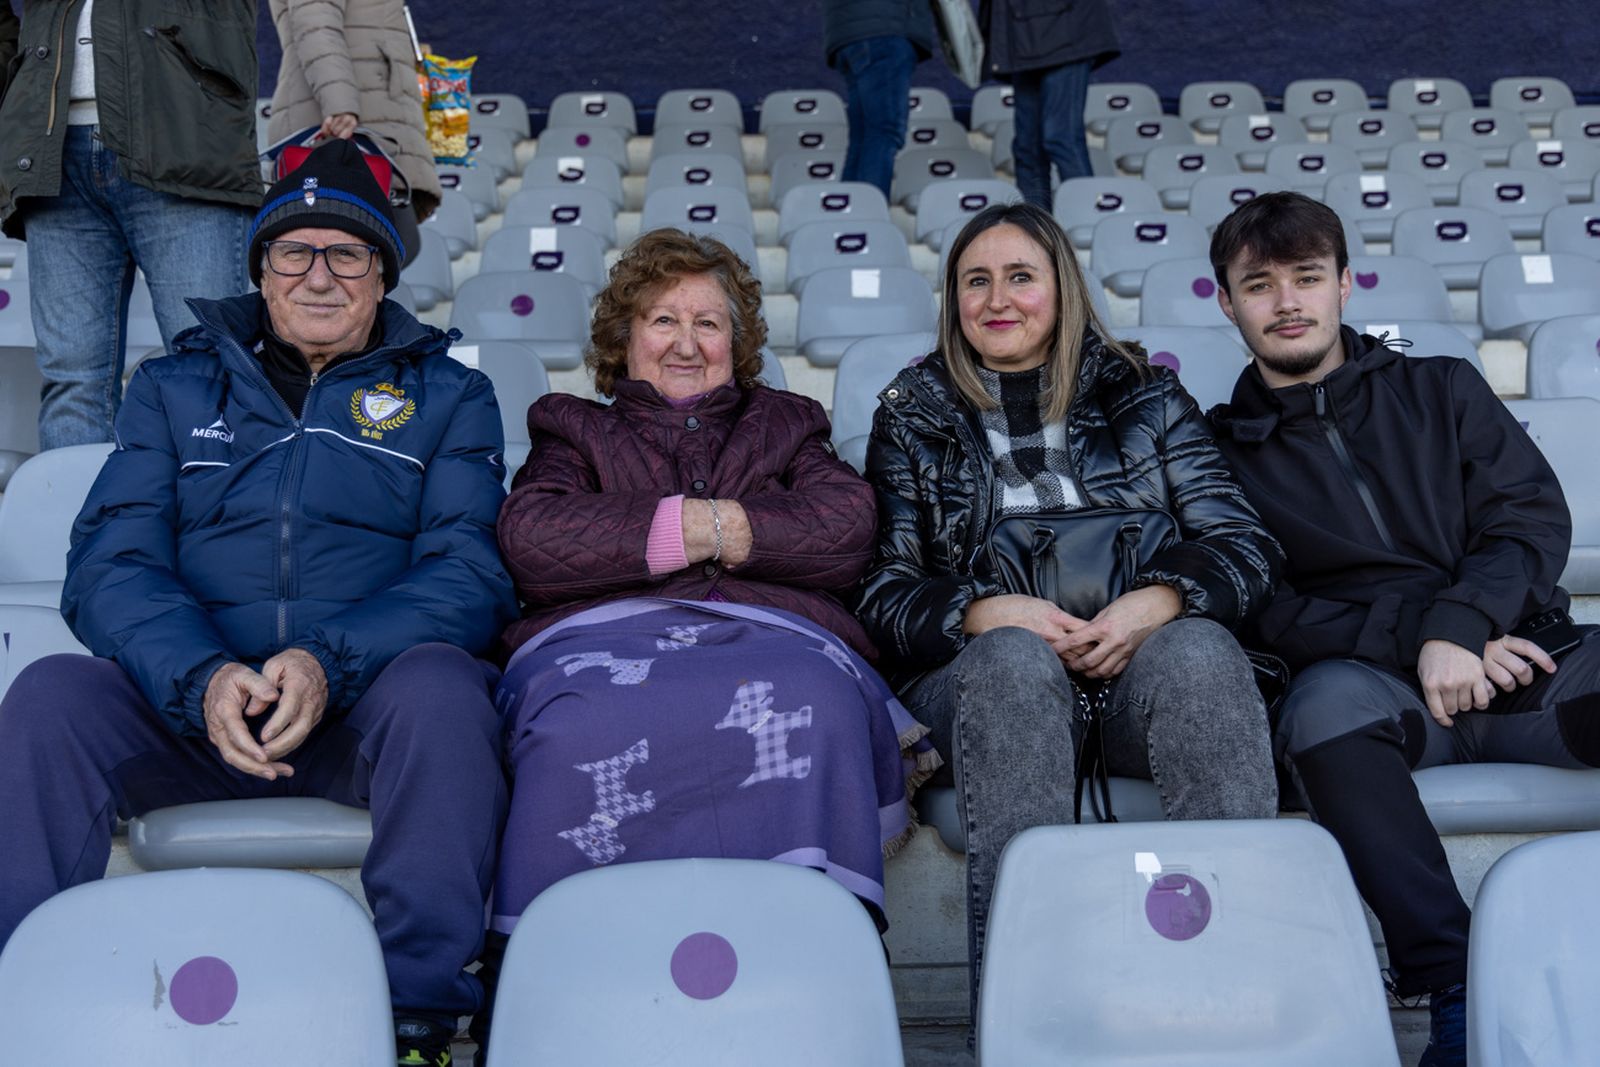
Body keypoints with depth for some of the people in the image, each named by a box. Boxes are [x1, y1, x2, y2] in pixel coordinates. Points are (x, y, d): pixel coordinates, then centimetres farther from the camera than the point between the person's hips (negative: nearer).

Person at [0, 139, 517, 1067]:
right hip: (190, 704, 2)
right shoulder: (177, 388, 18)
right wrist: (203, 677, -18)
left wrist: (328, 661, -21)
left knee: (440, 683, -34)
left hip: (368, 706, -1)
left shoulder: (447, 396, 13)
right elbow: (110, 563, 4)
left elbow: (469, 573, -2)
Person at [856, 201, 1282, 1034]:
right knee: (1013, 658, -36)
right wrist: (984, 611, -14)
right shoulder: (911, 417, 17)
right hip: (980, 669, 0)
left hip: (1138, 657, 1)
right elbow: (881, 591, 7)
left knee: (1199, 647, -33)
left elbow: (1247, 547, 7)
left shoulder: (1142, 396, 18)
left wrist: (1158, 601, -15)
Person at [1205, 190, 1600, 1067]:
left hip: (1517, 657, 2)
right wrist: (1414, 639, -13)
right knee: (1329, 698, -37)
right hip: (1377, 685, -1)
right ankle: (1457, 994, -34)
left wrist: (1460, 625, -13)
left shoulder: (1441, 391, 20)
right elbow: (1261, 611, 2)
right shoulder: (1220, 450, 14)